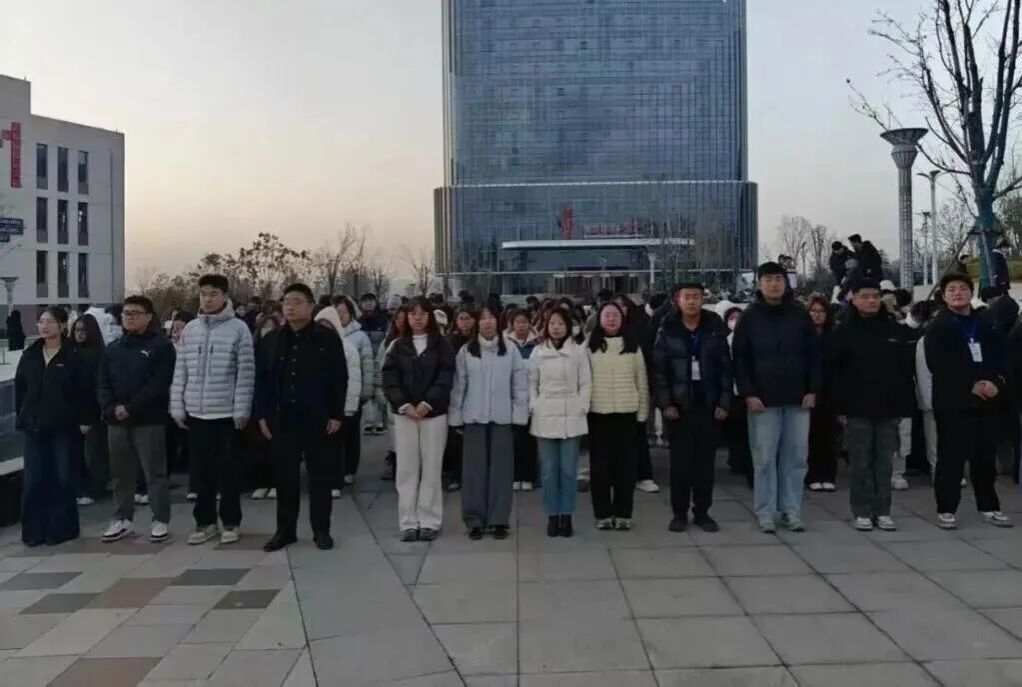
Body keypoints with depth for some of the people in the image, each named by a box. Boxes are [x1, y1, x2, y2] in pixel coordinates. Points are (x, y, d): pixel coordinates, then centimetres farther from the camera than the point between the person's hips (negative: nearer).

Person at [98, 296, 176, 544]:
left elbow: (159, 384, -14)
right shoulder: (113, 348, 15)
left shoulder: (161, 345, -4)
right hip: (116, 421, 6)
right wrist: (111, 408, -8)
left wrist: (130, 408, -18)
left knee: (155, 472, -1)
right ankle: (122, 519, 23)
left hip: (149, 420, -6)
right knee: (120, 473, 12)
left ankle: (161, 520, 7)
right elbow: (102, 384, 10)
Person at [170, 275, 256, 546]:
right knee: (201, 470, 11)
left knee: (228, 470, 5)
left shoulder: (238, 328, -6)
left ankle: (230, 522, 17)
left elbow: (245, 373, -8)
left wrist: (242, 410, -11)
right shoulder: (189, 329, 7)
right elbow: (180, 372, 9)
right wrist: (177, 407, 5)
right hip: (195, 412, 4)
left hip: (227, 412, -4)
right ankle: (205, 521, 22)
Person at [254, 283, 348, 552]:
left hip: (317, 418, -3)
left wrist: (336, 414, -7)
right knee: (285, 476, 9)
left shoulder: (327, 338, -2)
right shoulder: (271, 340, 8)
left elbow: (340, 379, -3)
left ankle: (321, 530, 16)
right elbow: (261, 379, 10)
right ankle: (285, 530, 19)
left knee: (320, 475, 6)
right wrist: (262, 414, 3)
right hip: (281, 418, 3)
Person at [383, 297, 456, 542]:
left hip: (434, 413, -2)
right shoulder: (398, 346, 9)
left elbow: (445, 378, -6)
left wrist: (427, 404, -17)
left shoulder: (442, 345, 3)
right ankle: (408, 523, 9)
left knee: (431, 469, 2)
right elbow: (389, 379, 0)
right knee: (406, 469, 3)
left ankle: (429, 522, 9)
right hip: (404, 414, 2)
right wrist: (404, 405, -14)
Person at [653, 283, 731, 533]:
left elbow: (725, 366, 2)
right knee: (680, 461, 4)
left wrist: (724, 402, -5)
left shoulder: (714, 328, 3)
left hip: (709, 406, 1)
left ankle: (702, 512, 18)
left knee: (705, 461, 7)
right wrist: (665, 404, -10)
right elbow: (659, 369, -4)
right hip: (679, 406, -1)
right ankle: (679, 513, 13)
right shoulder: (668, 330, -1)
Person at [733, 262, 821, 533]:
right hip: (763, 399, -2)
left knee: (796, 457, 6)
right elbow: (741, 359, -2)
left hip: (798, 398, 2)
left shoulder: (800, 314, 5)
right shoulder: (750, 317, 0)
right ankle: (766, 512, 10)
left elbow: (813, 355, 7)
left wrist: (812, 390, -1)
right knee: (765, 458, 2)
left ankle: (791, 511, 16)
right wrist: (748, 393, -9)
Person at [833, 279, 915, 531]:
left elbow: (907, 366, 8)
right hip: (857, 408, -2)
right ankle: (862, 512, 10)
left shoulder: (896, 329, 6)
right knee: (861, 463, 2)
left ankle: (883, 511, 15)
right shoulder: (844, 330, -2)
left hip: (889, 407, 3)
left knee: (884, 462, 8)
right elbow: (834, 369, -4)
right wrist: (840, 403, -8)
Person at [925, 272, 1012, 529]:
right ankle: (946, 509, 4)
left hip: (986, 400, 5)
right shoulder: (938, 327, -2)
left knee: (986, 457, 9)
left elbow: (999, 358, 11)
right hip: (952, 402, -5)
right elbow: (938, 365, -13)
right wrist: (971, 385, -17)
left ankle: (989, 506, 21)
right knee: (951, 457, -4)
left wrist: (995, 382, -9)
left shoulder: (985, 326, 15)